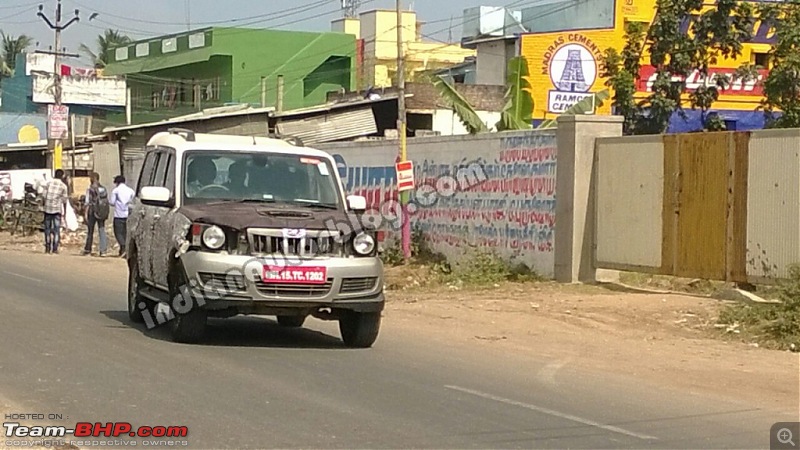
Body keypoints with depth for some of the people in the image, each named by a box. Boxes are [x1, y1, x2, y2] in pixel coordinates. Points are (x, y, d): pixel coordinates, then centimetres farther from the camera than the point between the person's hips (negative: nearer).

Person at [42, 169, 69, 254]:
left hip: (47, 208, 2)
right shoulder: (63, 186, -1)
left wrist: (44, 207, 12)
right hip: (57, 209, -2)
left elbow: (44, 197, 3)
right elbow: (64, 200, 0)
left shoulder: (48, 183, 4)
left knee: (47, 228, 9)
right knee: (56, 229, 1)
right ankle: (55, 248, -6)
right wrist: (64, 211, 10)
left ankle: (47, 248, 9)